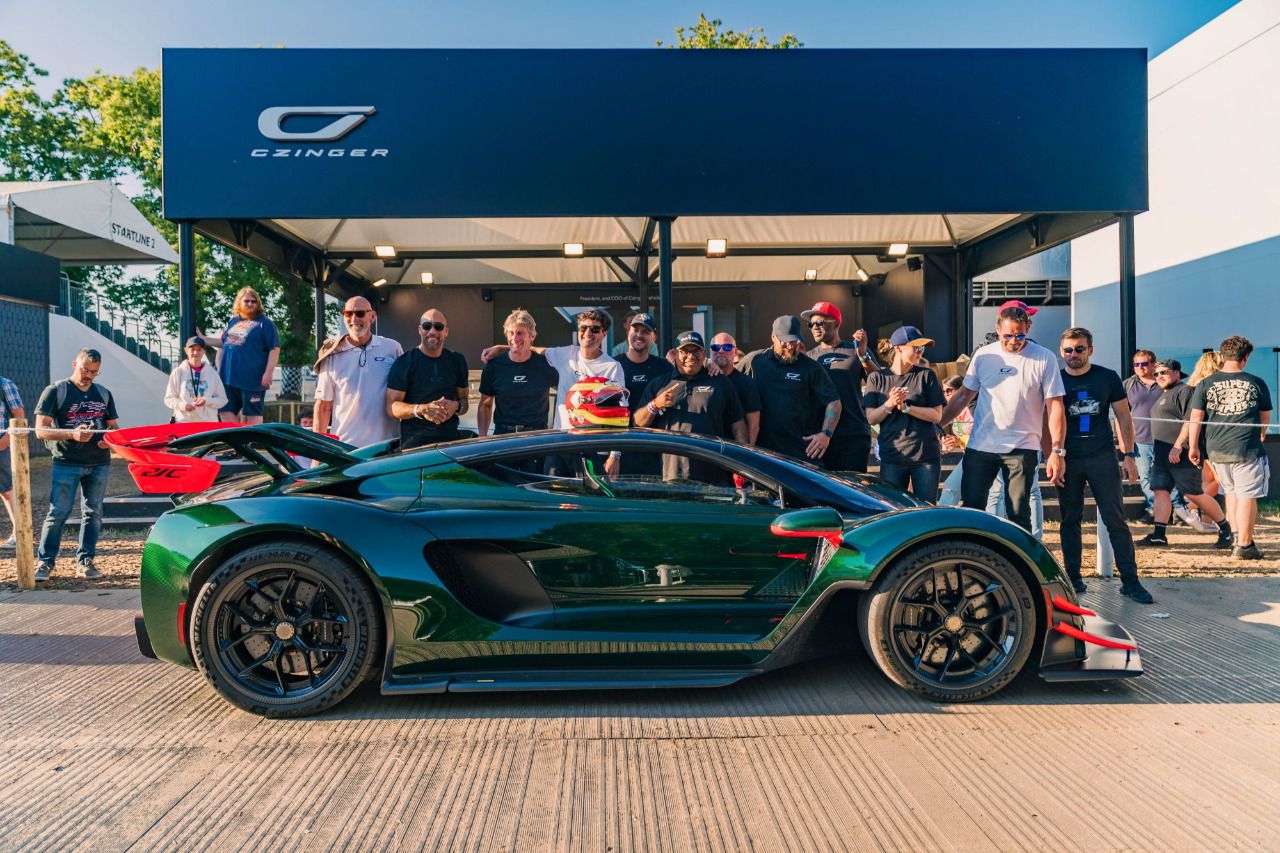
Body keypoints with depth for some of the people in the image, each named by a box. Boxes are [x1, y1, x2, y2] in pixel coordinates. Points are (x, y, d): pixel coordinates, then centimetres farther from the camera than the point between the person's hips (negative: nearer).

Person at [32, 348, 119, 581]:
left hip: (99, 463, 4)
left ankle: (85, 562, 14)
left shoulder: (103, 394, 12)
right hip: (66, 463, -4)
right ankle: (44, 563, 5)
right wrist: (72, 434, -23)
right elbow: (41, 430, -7)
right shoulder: (55, 391, -1)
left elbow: (113, 426, 19)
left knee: (93, 513, 6)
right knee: (58, 513, -5)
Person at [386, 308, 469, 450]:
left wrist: (456, 406, -7)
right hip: (414, 442, -3)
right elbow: (391, 406, -6)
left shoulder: (457, 361, 11)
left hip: (450, 439, 4)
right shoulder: (404, 362, -2)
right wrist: (422, 409, -23)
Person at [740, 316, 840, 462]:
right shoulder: (754, 361, 5)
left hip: (804, 451, -1)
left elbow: (833, 401, 0)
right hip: (763, 449, 1)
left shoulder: (811, 368, 2)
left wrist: (826, 433, -11)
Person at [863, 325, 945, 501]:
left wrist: (905, 407, -15)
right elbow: (871, 419, 1)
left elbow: (937, 415, -3)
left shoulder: (926, 376, 3)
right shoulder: (877, 378, 4)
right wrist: (889, 404, -17)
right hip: (891, 457, 0)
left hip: (926, 456, 0)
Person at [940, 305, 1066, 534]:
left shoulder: (1044, 359, -5)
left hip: (1022, 449, -3)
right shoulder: (983, 355, 3)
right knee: (970, 509, 6)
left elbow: (1055, 407, -5)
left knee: (1018, 515, 3)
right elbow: (964, 396, 11)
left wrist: (1057, 451, -11)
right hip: (979, 446, 3)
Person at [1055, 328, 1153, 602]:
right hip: (1068, 461, 0)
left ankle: (1130, 580, 4)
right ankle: (1072, 577, 14)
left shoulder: (1108, 378, 4)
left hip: (1103, 458, 0)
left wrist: (1128, 455, 0)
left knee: (1116, 520, -1)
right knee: (1070, 520, 6)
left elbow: (1124, 418, 7)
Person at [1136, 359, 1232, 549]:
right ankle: (1158, 535, 1)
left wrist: (1178, 445, -25)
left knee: (1194, 494, -4)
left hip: (1181, 455, -10)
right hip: (1162, 455, 10)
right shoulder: (1164, 395, 22)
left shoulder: (1185, 391, -9)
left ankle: (1224, 528, 13)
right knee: (1160, 491, 2)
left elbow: (1190, 421, -19)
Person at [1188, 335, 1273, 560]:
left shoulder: (1205, 384, 1)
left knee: (1231, 492, 20)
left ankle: (1235, 535, 18)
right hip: (1247, 449, -3)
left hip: (1216, 449, 3)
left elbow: (1195, 418, 1)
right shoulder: (1256, 384, 0)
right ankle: (1244, 545, 6)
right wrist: (1261, 436, 32)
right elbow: (1266, 417, 13)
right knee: (1247, 496, 3)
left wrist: (1193, 447, 9)